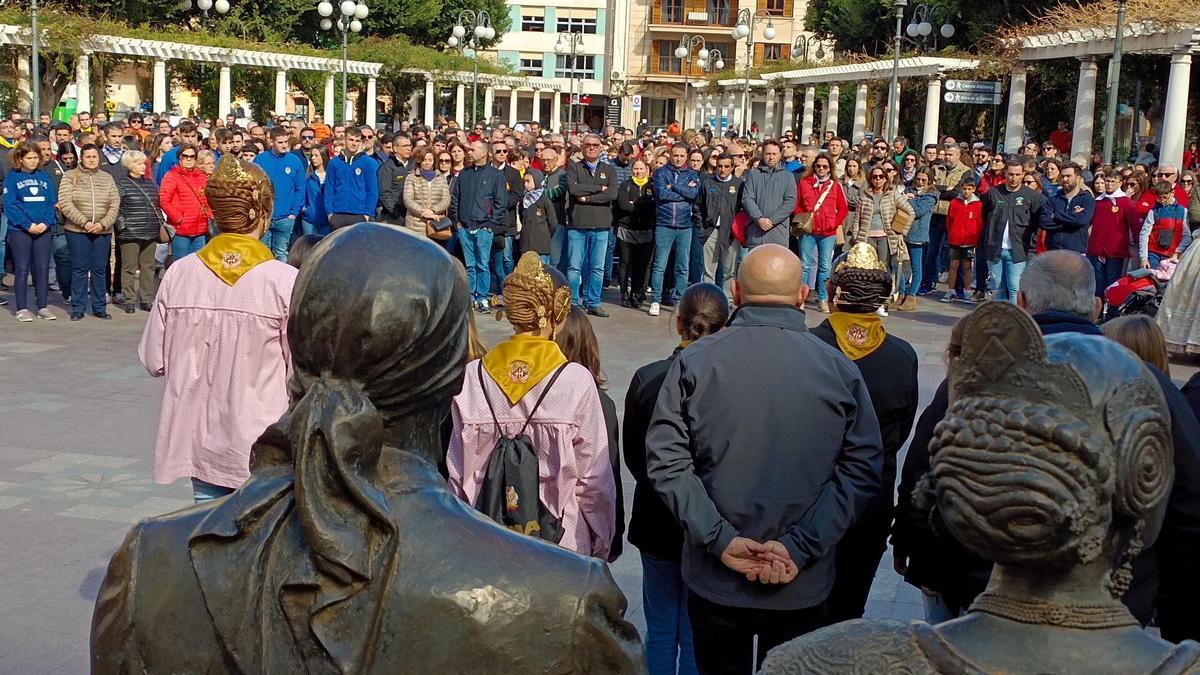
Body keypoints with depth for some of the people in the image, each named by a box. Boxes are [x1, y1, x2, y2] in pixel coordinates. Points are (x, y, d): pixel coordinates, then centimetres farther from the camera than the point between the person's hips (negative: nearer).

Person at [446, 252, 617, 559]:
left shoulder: (472, 377, -7)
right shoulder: (577, 381, -13)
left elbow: (459, 474, 0)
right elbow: (594, 479, -7)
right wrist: (602, 545, 7)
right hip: (562, 542, -2)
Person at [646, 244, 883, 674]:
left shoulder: (694, 363, -8)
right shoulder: (840, 369, -6)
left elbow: (666, 461, -12)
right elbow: (863, 470, -9)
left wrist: (720, 540, -13)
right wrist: (799, 547, -13)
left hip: (714, 579, 0)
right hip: (803, 587, 0)